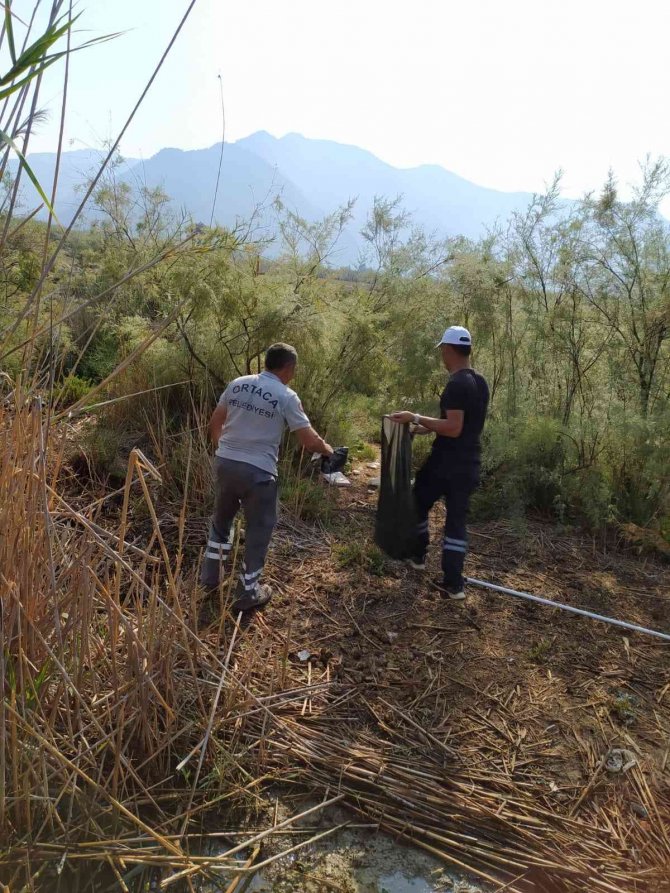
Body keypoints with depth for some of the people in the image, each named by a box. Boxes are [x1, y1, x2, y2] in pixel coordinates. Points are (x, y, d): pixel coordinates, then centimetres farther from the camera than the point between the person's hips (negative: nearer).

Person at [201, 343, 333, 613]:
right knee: (258, 530, 12)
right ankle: (248, 593, 21)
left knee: (221, 519, 26)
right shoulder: (286, 396, -9)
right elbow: (310, 441, -9)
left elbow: (214, 425, 12)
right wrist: (326, 449, 13)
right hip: (257, 472, -5)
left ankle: (210, 578, 35)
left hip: (225, 463, 5)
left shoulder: (237, 384, 5)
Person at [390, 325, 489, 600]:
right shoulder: (480, 382, 11)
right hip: (469, 465, 7)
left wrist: (416, 418, -20)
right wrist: (427, 427, 21)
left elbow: (453, 429, -25)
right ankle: (453, 583, 9)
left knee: (418, 504, 17)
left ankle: (417, 556, 32)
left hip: (446, 464, -7)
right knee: (457, 520, 9)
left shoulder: (456, 384, -18)